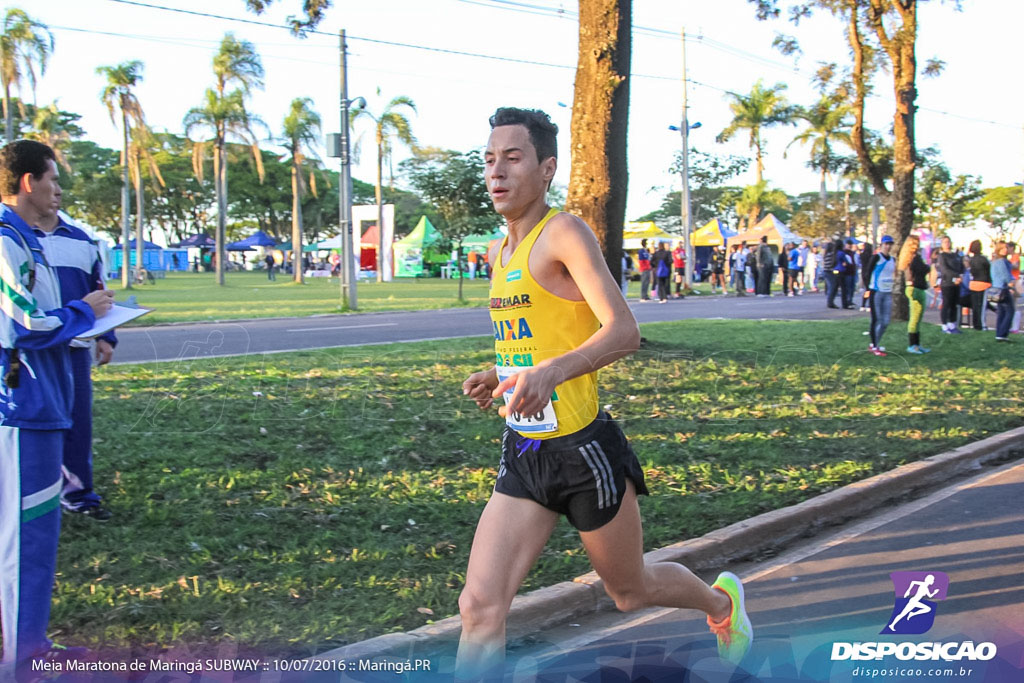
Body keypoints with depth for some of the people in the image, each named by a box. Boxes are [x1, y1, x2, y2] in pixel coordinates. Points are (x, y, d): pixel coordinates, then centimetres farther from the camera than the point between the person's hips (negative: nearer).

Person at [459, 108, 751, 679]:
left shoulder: (565, 232, -13)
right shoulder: (502, 252, 12)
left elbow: (624, 332, -25)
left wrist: (551, 371, -42)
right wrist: (499, 377, 8)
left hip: (583, 450, -6)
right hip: (522, 455, 7)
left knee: (631, 591, 17)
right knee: (480, 606, -6)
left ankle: (722, 600, 48)